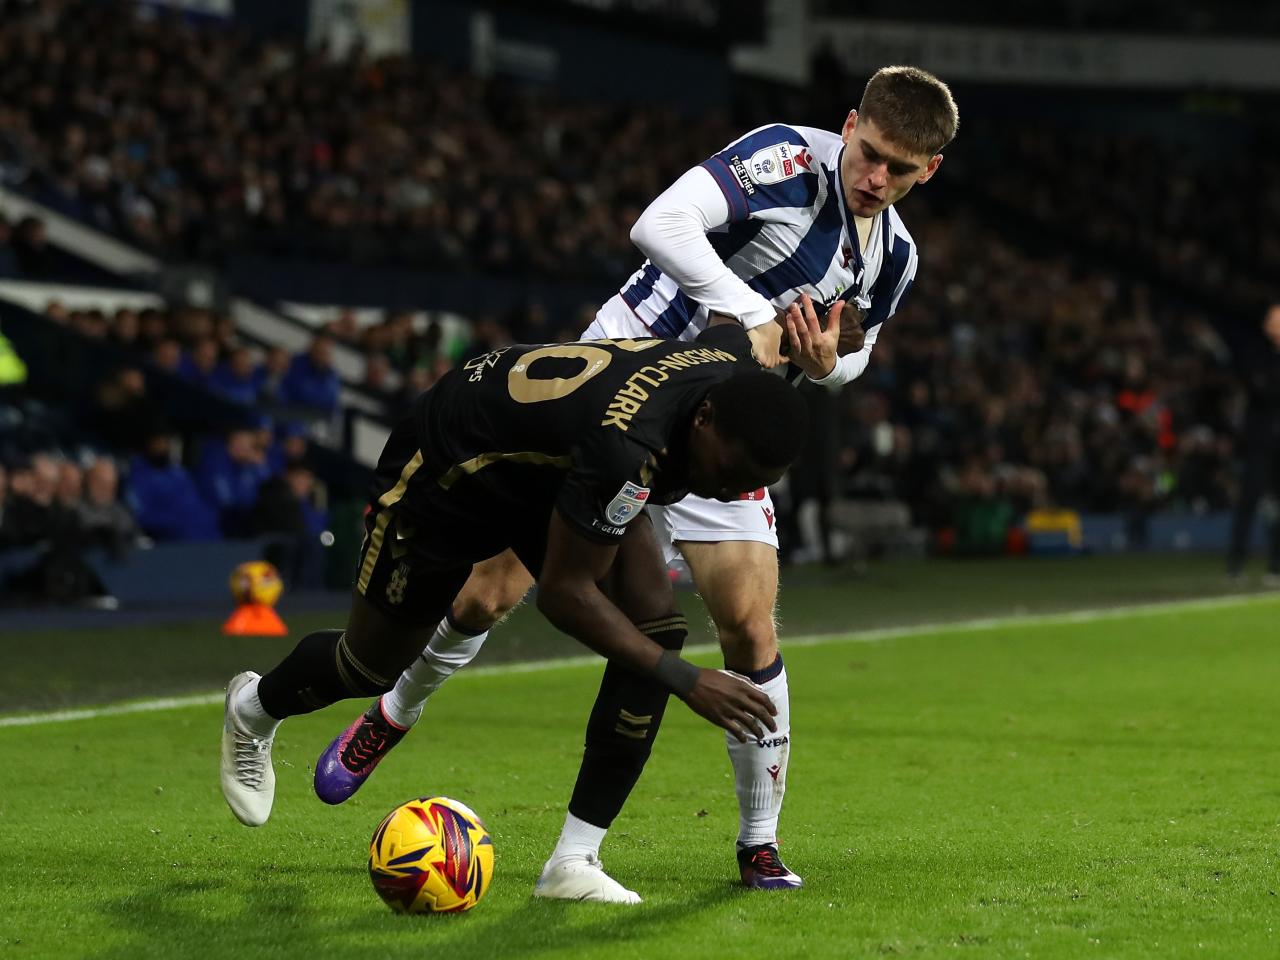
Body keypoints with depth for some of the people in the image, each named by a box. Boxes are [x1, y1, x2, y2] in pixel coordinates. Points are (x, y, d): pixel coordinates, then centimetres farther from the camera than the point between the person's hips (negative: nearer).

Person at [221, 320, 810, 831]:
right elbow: (563, 592, -37)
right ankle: (255, 708, 50)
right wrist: (686, 681, -39)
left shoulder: (733, 369, -23)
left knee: (656, 630, -15)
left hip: (553, 467, 7)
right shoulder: (623, 445, -46)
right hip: (448, 464, -7)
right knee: (370, 670, 13)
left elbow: (729, 325, 4)